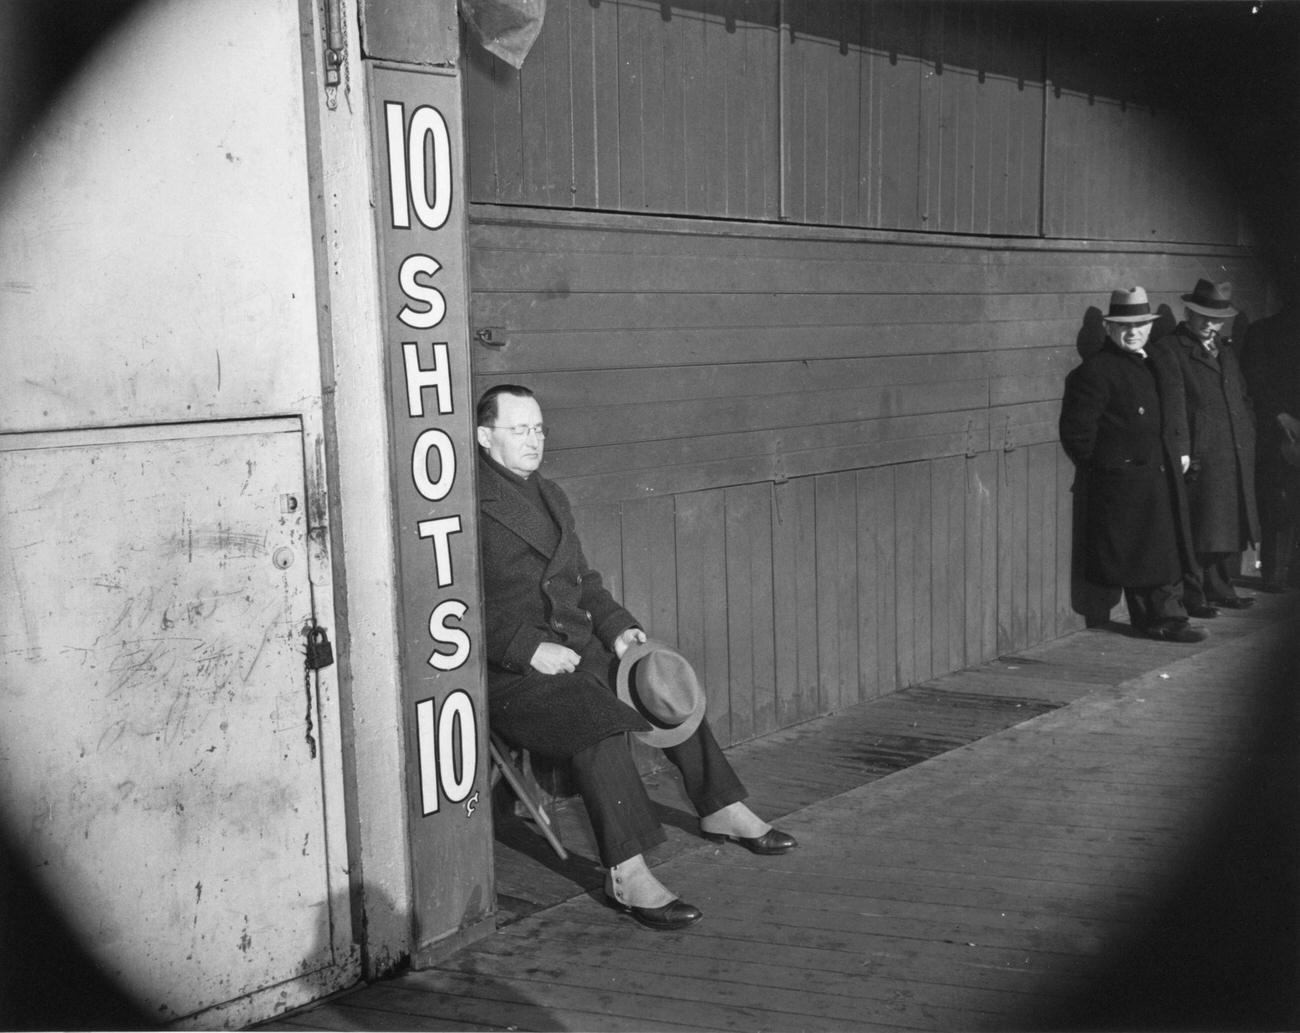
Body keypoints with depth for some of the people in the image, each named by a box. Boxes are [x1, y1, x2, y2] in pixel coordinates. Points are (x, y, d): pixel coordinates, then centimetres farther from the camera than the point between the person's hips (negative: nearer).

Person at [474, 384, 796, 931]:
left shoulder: (549, 495, 18)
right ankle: (626, 876, -31)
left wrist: (617, 627, 5)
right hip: (505, 669, -9)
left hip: (575, 646, 9)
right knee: (599, 719, -32)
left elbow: (582, 578, 23)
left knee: (669, 686, 8)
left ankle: (721, 810, 27)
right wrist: (529, 649, -23)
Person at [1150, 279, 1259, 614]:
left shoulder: (1226, 349, 19)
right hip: (1201, 459, -7)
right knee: (1199, 531, -3)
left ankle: (1220, 589, 22)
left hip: (1237, 458, 7)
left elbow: (1242, 397, 23)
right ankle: (1194, 595, 6)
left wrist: (1248, 439, 12)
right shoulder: (1168, 350, -6)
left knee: (1230, 525, 11)